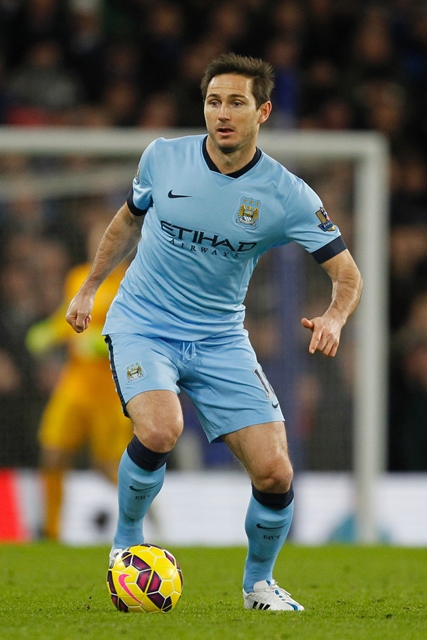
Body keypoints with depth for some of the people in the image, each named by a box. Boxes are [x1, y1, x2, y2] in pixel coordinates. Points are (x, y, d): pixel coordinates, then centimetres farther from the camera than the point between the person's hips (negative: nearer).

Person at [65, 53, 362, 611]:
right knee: (159, 432, -30)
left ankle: (259, 583, 18)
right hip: (142, 325, -1)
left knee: (274, 473, -10)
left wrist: (334, 317, -28)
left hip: (220, 340, 1)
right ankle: (127, 540, -2)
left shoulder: (288, 196, -11)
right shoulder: (163, 158, -7)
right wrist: (89, 288, 18)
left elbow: (347, 275, -7)